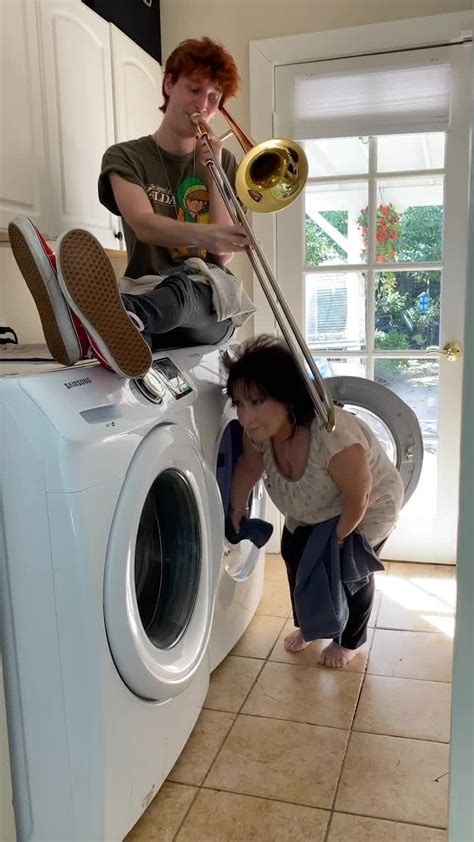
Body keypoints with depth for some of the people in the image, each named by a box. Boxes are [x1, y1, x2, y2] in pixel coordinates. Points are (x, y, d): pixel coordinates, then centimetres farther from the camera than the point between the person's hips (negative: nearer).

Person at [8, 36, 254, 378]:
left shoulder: (222, 163, 14)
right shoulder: (126, 157, 7)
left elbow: (223, 254, 0)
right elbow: (144, 226, -16)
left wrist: (213, 172, -6)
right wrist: (207, 234, -35)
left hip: (209, 304, 0)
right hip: (148, 293, 1)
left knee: (191, 281, -37)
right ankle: (122, 327, -73)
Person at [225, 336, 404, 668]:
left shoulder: (332, 437, -46)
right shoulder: (259, 431, -26)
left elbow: (359, 497, -30)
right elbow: (249, 467, -2)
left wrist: (337, 540, -17)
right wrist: (238, 508, 4)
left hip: (369, 506, -6)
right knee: (295, 555, 10)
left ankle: (350, 641, 27)